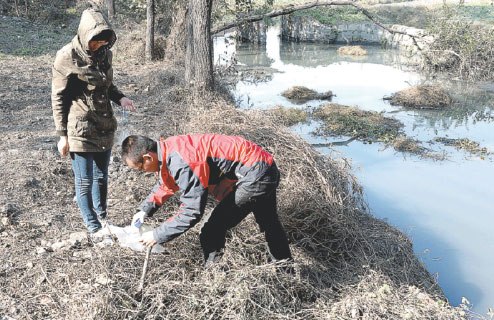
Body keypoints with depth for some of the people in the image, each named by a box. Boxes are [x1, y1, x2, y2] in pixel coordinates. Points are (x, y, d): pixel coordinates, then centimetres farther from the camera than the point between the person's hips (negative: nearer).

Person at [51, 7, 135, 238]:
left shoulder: (104, 52, 4)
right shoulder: (67, 57, -12)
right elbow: (58, 98, -9)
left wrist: (120, 98, -3)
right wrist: (62, 135, -9)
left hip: (105, 126, 6)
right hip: (80, 129, -6)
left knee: (101, 176, 16)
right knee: (84, 181, 4)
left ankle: (102, 218, 32)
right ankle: (93, 227, 17)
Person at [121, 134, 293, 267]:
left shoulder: (181, 162, -30)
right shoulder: (168, 148, -1)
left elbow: (192, 212, -26)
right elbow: (165, 184, 18)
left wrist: (156, 235, -16)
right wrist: (145, 210, 9)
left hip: (255, 175, -10)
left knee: (212, 232, -7)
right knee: (269, 224, 29)